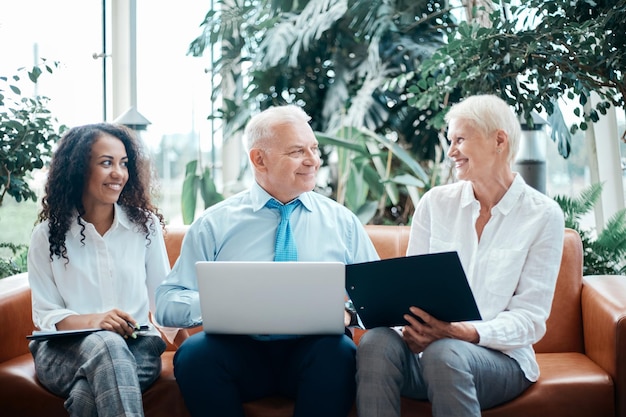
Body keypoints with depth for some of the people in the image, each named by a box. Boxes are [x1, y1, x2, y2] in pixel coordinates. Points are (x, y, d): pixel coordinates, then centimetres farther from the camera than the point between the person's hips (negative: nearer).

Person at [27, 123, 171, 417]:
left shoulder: (145, 224, 8)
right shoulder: (48, 234, 5)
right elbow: (45, 314, 2)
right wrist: (91, 321, -19)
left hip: (135, 345, 0)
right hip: (64, 348, 1)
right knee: (105, 344, -37)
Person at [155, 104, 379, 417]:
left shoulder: (342, 221, 11)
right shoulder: (213, 224, 7)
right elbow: (167, 303, 2)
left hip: (314, 351, 1)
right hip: (240, 349, 0)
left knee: (340, 351, -32)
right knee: (193, 353, -30)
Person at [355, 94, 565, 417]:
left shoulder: (544, 216, -1)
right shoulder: (435, 203, 7)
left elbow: (531, 319, -5)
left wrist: (467, 333, -23)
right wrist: (411, 326, -17)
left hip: (499, 356, -2)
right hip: (426, 348, 3)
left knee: (444, 353, -36)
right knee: (377, 342, -31)